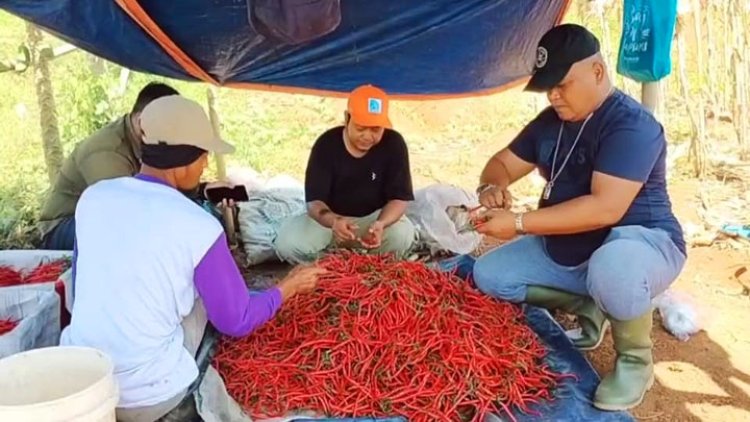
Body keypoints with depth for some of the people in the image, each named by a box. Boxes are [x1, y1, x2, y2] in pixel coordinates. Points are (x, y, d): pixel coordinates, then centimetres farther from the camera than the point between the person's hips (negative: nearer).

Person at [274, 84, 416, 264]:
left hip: (374, 217, 1)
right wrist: (333, 221, -46)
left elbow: (399, 198, -16)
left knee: (403, 234, -33)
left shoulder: (394, 143, -17)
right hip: (331, 217, 0)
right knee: (287, 242, -26)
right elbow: (315, 200, -21)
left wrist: (381, 223, -40)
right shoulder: (326, 144, -18)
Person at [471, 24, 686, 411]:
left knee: (610, 270, -42)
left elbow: (605, 208, -33)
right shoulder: (550, 122, 3)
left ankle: (635, 359, -9)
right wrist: (492, 187, -17)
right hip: (565, 251, 8)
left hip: (639, 242, -8)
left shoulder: (631, 125, -23)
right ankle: (590, 307, 12)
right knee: (488, 275, 0)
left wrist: (519, 223, -32)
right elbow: (503, 164, 8)